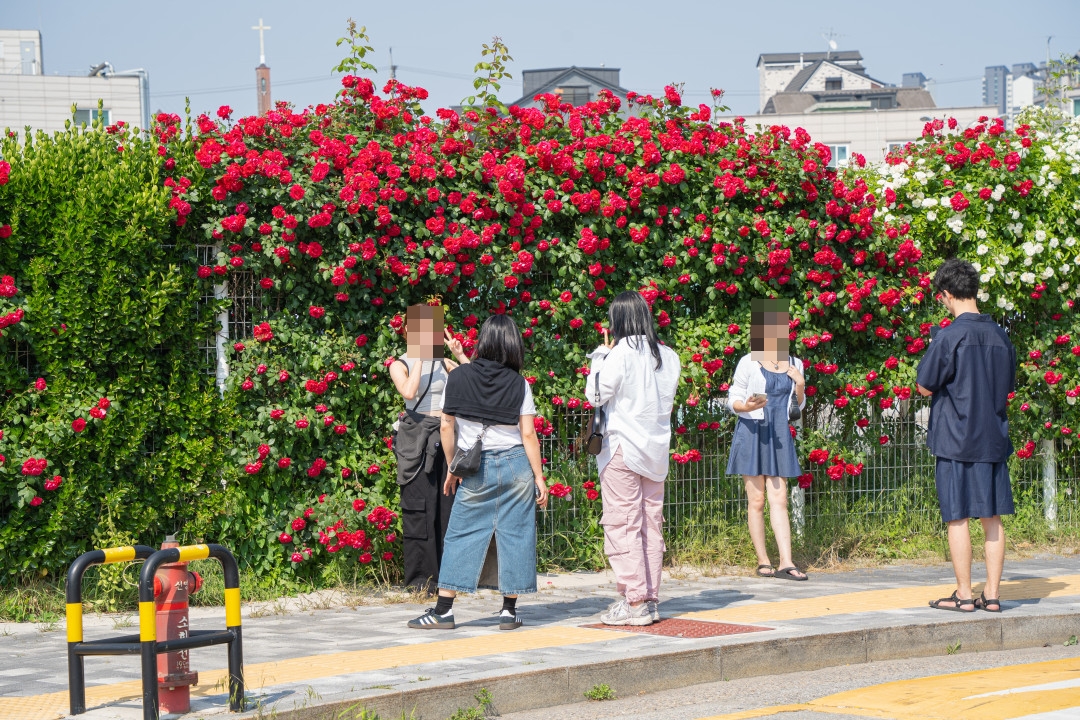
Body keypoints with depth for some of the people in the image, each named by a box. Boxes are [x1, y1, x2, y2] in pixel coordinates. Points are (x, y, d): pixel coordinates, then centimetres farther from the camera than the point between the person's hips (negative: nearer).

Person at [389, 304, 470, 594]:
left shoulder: (444, 364, 15)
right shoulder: (400, 365, 3)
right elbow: (409, 391, -17)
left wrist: (459, 355, -3)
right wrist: (420, 357, -13)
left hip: (445, 438, 4)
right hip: (417, 438, -4)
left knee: (447, 506, 3)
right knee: (420, 508, -5)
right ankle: (420, 579, -1)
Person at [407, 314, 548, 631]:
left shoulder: (458, 377, -2)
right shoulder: (519, 385, -3)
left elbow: (447, 427, -1)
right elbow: (528, 434, -4)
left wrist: (452, 468, 10)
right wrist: (539, 477, 0)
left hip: (475, 470, 0)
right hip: (516, 465, 0)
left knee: (462, 535, 5)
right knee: (515, 534, 7)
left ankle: (443, 610, 4)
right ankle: (509, 610, 8)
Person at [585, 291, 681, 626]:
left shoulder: (622, 353, -12)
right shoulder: (668, 357, 7)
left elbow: (596, 394, -7)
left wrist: (601, 354, 3)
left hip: (623, 449, -6)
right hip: (657, 449, 7)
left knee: (622, 525, -4)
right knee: (650, 525, 10)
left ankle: (635, 602, -8)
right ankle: (651, 598, 11)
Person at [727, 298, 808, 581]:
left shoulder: (794, 365, 13)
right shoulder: (749, 362, -1)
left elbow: (798, 406, 19)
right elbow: (734, 399, 0)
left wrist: (800, 385, 0)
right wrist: (747, 406, -22)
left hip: (779, 435, 4)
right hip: (752, 431, -4)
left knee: (779, 499, -2)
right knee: (757, 500, -1)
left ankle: (786, 562, -9)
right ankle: (763, 562, 4)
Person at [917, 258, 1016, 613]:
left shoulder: (949, 336, -13)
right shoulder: (999, 335, 5)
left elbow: (925, 386, -7)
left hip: (956, 438, -5)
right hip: (993, 438, 5)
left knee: (958, 517, 1)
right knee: (992, 517, 8)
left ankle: (964, 594, 4)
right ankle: (992, 594, 11)